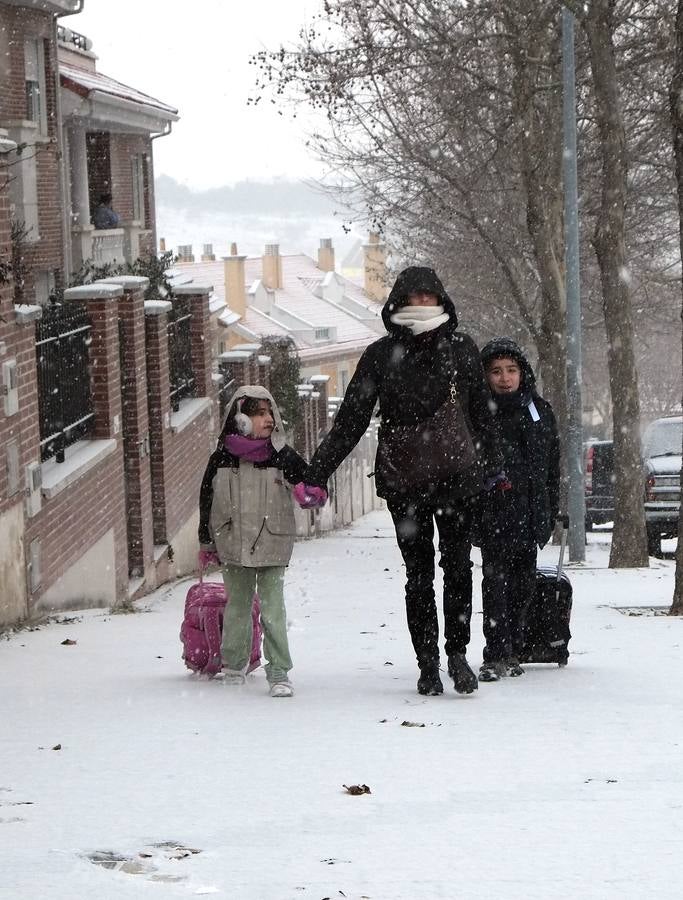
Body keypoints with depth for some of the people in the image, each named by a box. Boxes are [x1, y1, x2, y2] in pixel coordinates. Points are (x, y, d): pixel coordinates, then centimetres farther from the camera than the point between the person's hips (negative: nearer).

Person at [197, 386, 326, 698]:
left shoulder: (282, 456, -3)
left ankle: (279, 672, -4)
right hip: (234, 544, 1)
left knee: (273, 609, -6)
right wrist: (207, 543, 13)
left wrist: (314, 494, -22)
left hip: (272, 544, -1)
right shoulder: (222, 459, 0)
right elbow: (207, 501, 9)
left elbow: (310, 479, 3)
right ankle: (234, 664, 30)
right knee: (237, 605, 13)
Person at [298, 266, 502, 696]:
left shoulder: (462, 349, 5)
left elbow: (481, 412, 15)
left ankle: (458, 653, 7)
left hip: (455, 472, 0)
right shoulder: (382, 354, 2)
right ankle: (427, 664, 9)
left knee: (458, 565, -5)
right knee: (418, 573, 3)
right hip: (403, 479, 0)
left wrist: (492, 464, 14)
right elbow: (351, 419, 4)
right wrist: (316, 472, 0)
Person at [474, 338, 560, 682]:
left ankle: (512, 651, 19)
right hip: (493, 515, -4)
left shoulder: (540, 410, 11)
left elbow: (552, 465, 16)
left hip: (530, 515, 4)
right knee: (496, 582, -11)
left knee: (523, 584, 8)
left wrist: (551, 512, 12)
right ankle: (496, 655, -11)